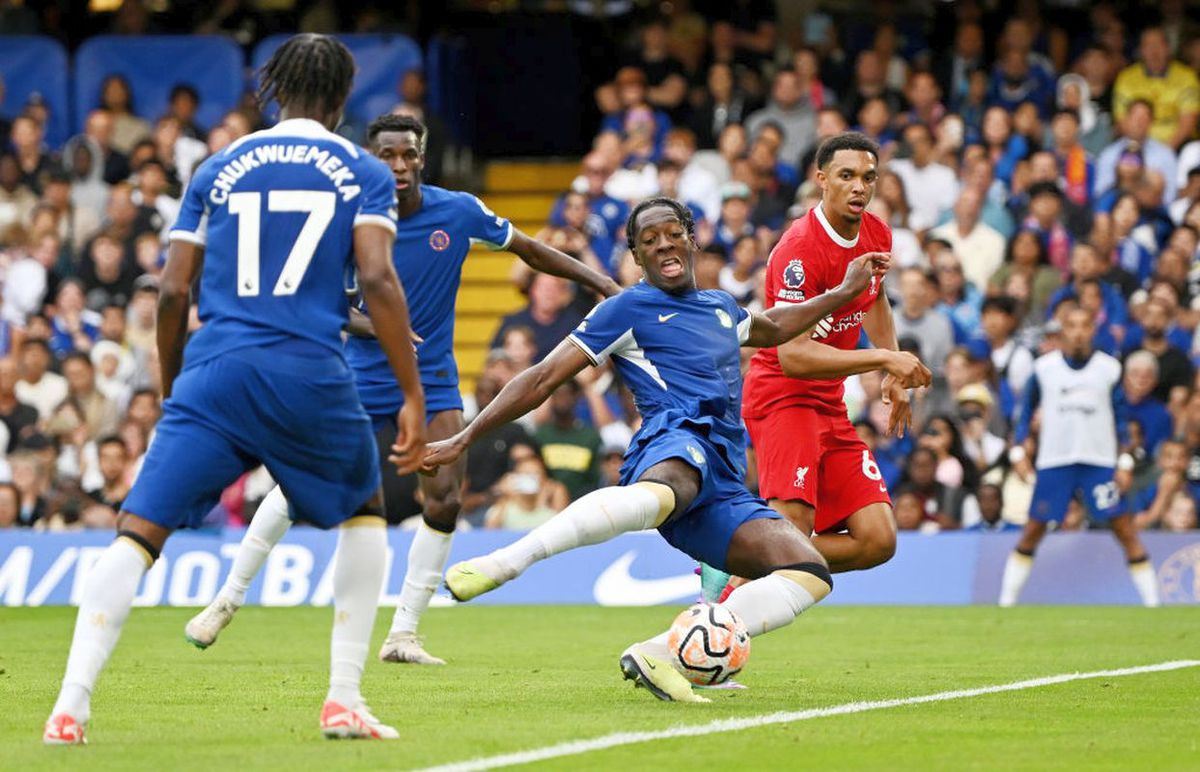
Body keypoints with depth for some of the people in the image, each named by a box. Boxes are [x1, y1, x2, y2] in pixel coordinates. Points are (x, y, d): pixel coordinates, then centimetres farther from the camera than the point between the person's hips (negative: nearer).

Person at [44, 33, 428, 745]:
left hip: (213, 372, 1)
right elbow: (378, 280, -4)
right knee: (364, 514, 24)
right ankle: (345, 699, 16)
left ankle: (72, 705, -18)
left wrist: (170, 389, 24)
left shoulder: (219, 170, 16)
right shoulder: (362, 173, 10)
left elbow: (173, 291, 12)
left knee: (139, 533, -1)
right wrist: (414, 397, -3)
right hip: (311, 375, -1)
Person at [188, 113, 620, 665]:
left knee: (445, 502, -11)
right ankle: (229, 598, 14)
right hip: (364, 374, -1)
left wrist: (597, 280, -1)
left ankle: (402, 635, 0)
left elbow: (528, 249, 5)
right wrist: (369, 325, -27)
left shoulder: (458, 212, -8)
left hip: (432, 379, 1)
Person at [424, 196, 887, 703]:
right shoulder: (630, 308, 12)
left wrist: (844, 292, 55)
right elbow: (543, 380, 9)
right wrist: (463, 441, 3)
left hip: (723, 490, 7)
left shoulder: (720, 307, 31)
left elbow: (770, 328, 56)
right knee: (659, 495, -46)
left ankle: (658, 654, -19)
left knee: (811, 575, -15)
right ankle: (502, 563, -56)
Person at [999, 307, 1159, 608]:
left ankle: (1152, 602, -1)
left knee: (1124, 528, -6)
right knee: (1032, 532, 1)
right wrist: (1018, 450, -1)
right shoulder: (1044, 368, 1)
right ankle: (1006, 602, 10)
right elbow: (1027, 412, 10)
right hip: (1054, 462, 0)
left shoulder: (1110, 368, 1)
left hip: (1100, 462, 0)